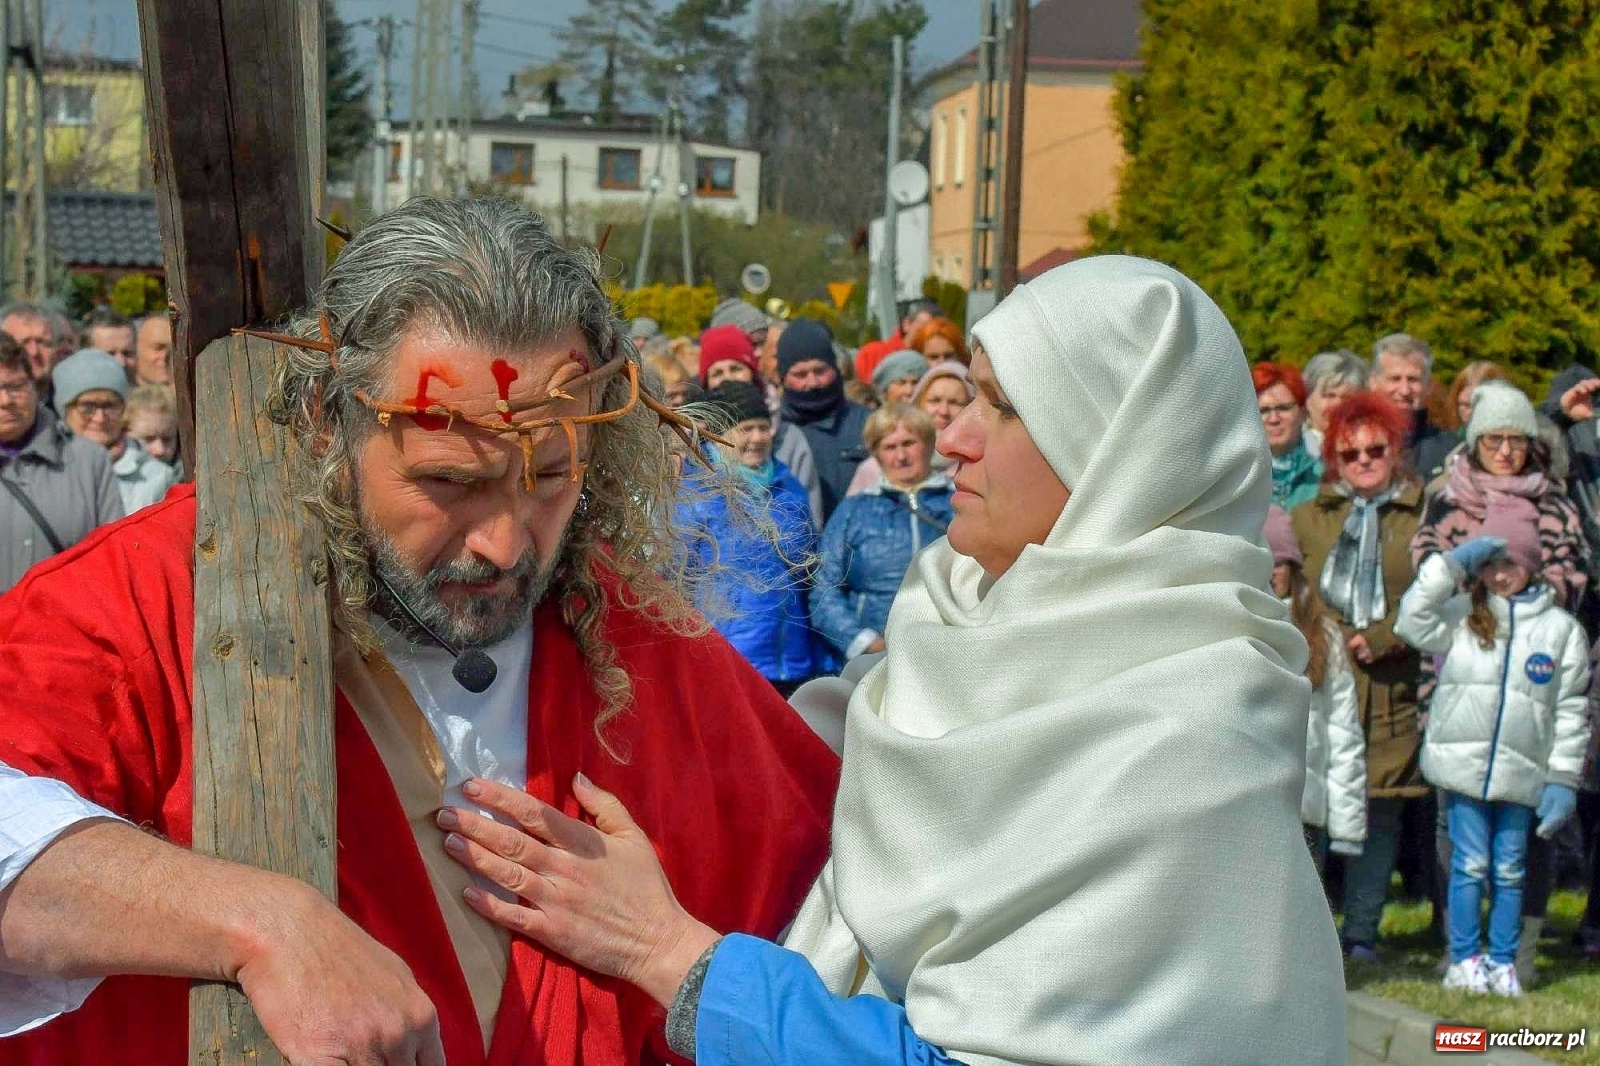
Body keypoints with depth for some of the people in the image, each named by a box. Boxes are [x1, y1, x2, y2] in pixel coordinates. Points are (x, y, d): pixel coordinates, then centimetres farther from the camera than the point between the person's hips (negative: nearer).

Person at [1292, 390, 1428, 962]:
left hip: (1392, 684, 0)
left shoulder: (1421, 517, 9)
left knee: (1381, 808, 2)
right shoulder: (1308, 516, 16)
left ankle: (1361, 933, 9)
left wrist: (1383, 638, -9)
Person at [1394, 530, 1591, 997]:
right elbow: (1412, 622, -12)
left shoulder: (1561, 627, 4)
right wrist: (1451, 565, -10)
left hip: (1522, 774, 1)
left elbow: (1571, 709, 5)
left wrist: (1563, 779, 1)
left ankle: (1503, 963, 18)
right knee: (1470, 865, 2)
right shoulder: (1461, 614, 5)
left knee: (1510, 871, 8)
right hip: (1463, 764, -1)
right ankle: (1465, 960, 12)